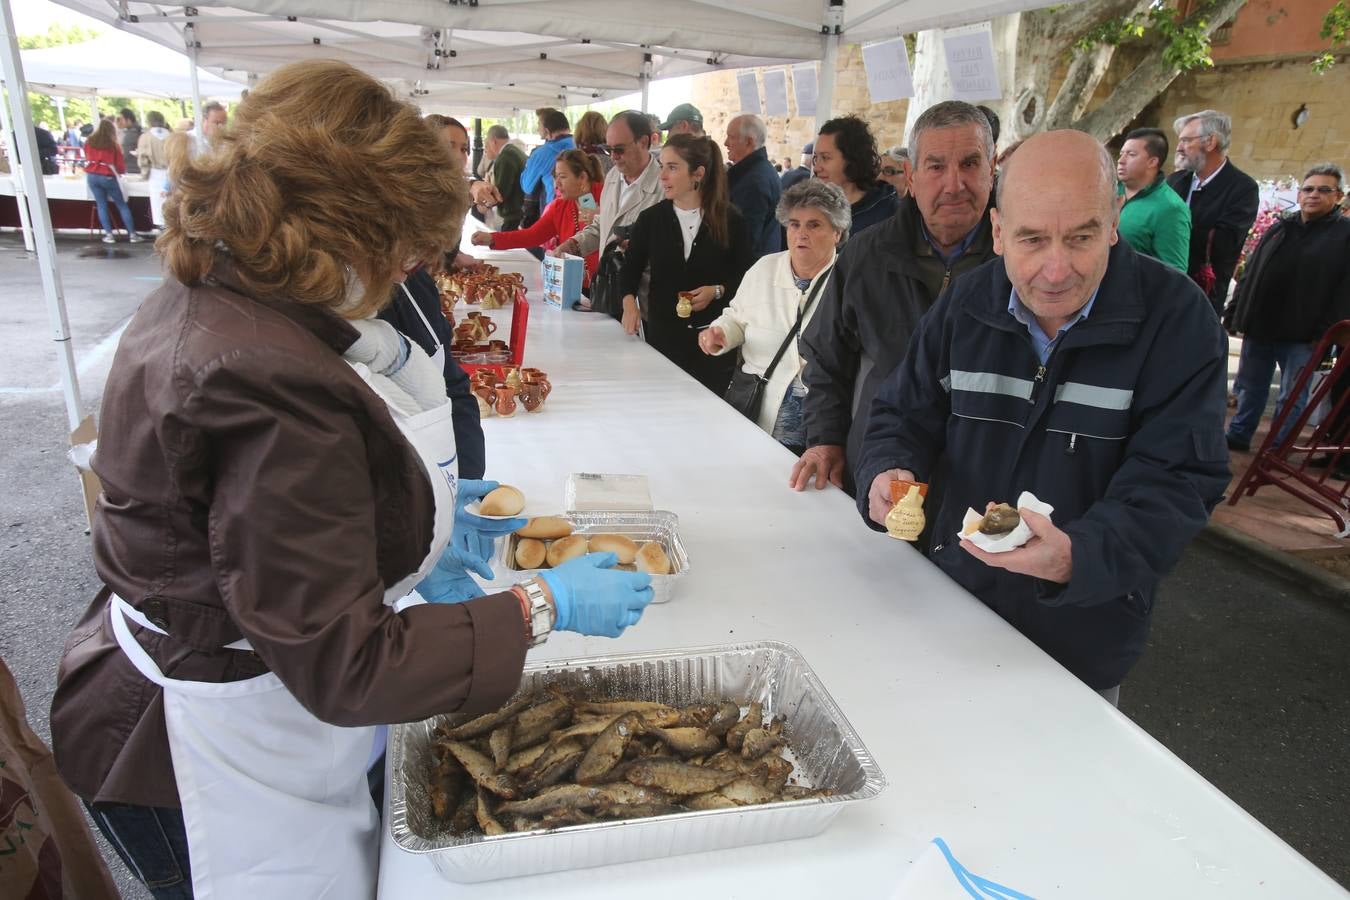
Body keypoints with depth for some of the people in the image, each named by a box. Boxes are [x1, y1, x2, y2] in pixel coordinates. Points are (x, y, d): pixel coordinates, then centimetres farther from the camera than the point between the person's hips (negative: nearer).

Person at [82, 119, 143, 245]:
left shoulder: (89, 142, 6)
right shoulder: (113, 144, -5)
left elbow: (88, 159, 19)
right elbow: (120, 165, -3)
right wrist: (122, 171, 18)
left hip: (92, 176, 3)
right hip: (107, 177, -3)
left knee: (102, 205, 8)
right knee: (122, 205, 3)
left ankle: (109, 234, 4)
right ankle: (132, 234, 1)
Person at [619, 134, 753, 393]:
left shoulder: (730, 221, -2)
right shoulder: (650, 219, 3)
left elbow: (746, 278, 3)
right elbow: (630, 270, 6)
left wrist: (717, 291, -14)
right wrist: (629, 302, -13)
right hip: (663, 335, 1)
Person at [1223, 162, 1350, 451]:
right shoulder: (1278, 228, 11)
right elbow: (1250, 274, 12)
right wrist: (1234, 313, 6)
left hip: (1302, 335, -4)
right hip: (1260, 327, 4)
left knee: (1292, 397, 6)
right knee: (1249, 387, 14)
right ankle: (1238, 435, 26)